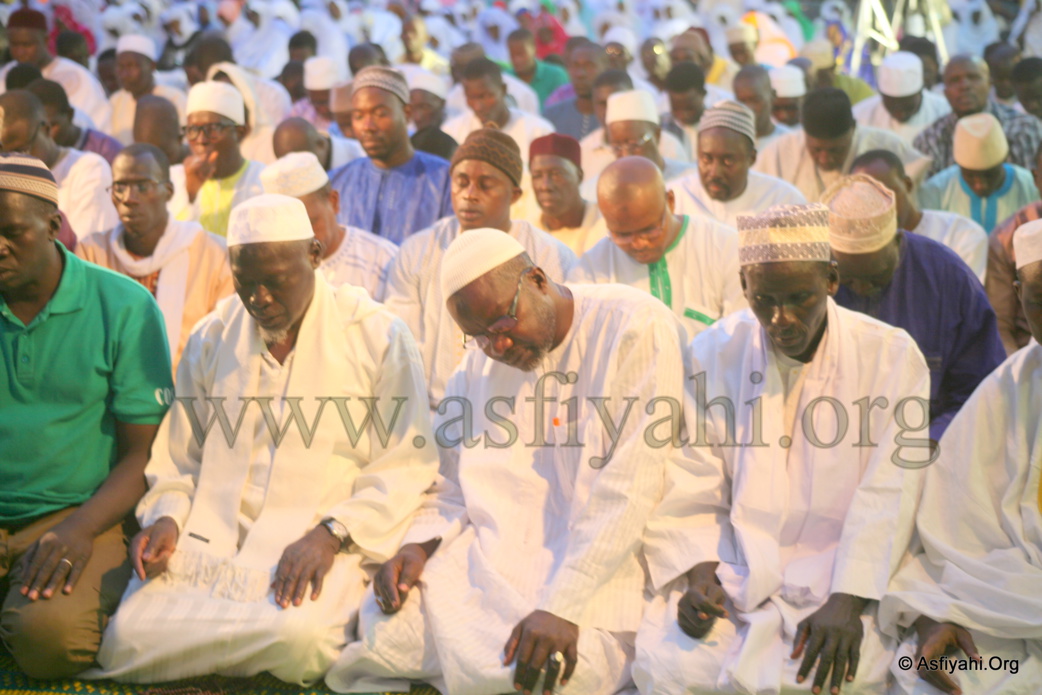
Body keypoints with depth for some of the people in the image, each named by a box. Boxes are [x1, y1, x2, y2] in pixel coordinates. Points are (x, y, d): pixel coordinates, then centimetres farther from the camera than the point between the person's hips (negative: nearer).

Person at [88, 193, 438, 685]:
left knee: (296, 635, -35)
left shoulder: (378, 337, 1)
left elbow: (403, 470, -2)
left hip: (318, 549, -2)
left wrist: (330, 535, -15)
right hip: (209, 540, 3)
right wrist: (166, 517, -1)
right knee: (128, 636, -24)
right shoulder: (210, 339, 14)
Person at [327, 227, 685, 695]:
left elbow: (630, 489, -16)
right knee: (385, 634, -19)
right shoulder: (478, 365, 13)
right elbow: (455, 484, 17)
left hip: (596, 566, -5)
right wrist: (419, 544, -6)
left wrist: (561, 607, -22)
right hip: (487, 552, 5)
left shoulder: (635, 326, -8)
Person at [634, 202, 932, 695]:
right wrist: (697, 573, -14)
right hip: (732, 568, 2)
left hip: (834, 575, -1)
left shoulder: (891, 356, -2)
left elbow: (887, 498, -8)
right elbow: (689, 493, 3)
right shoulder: (712, 355, 4)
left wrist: (848, 601, -19)